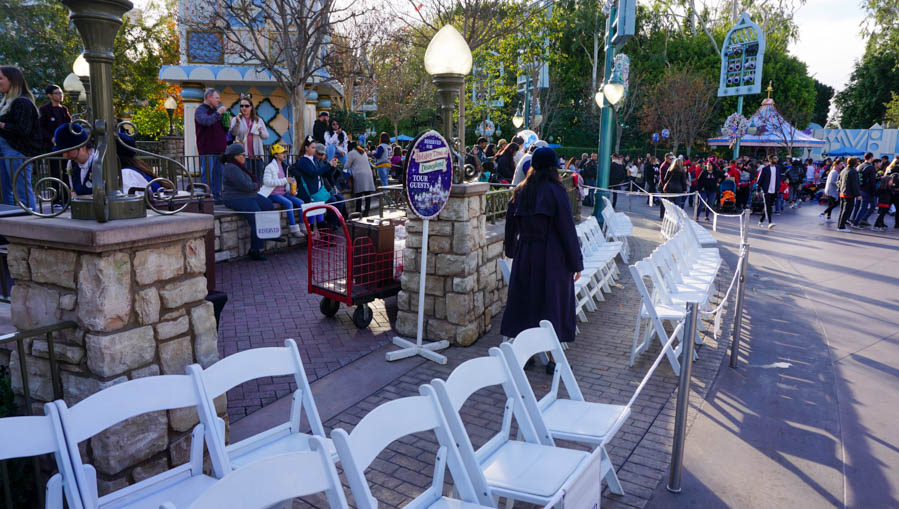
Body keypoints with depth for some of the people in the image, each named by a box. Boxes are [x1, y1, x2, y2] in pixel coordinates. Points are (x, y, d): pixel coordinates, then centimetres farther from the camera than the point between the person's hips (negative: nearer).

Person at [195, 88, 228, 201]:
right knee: (208, 176, -5)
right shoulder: (200, 110, -4)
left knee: (218, 175, 10)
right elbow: (206, 121, -28)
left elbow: (224, 131, 26)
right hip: (207, 151, -8)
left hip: (219, 150, 8)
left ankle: (218, 197, 17)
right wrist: (218, 113, -19)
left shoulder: (215, 110, 21)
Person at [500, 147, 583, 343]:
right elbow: (567, 229, -11)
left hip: (524, 255, 4)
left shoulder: (520, 191, 3)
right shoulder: (556, 191, -11)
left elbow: (510, 223, 10)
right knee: (552, 302, 5)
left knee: (524, 300, 13)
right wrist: (576, 262, -5)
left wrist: (511, 250, 23)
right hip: (552, 257, -4)